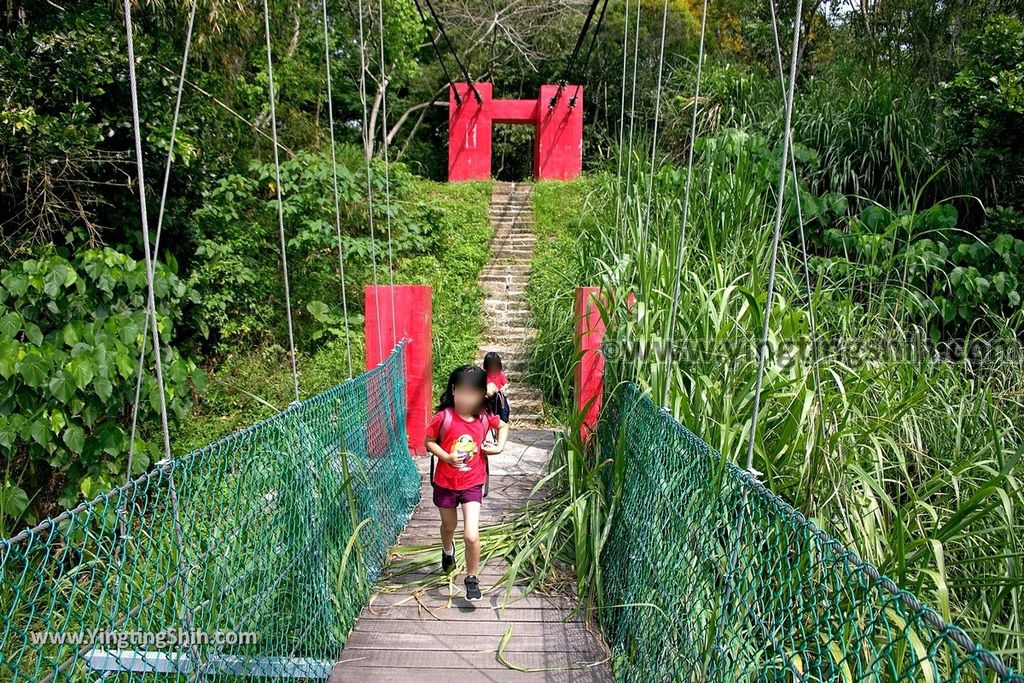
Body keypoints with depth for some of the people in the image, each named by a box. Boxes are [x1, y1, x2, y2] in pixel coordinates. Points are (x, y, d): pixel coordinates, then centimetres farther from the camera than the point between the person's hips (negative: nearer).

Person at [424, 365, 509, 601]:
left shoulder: (485, 418, -11)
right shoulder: (444, 417, -19)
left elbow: (503, 426, 10)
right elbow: (429, 442, -8)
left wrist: (499, 447, -6)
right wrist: (446, 457, -24)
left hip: (472, 484, 0)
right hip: (445, 483, 0)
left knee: (471, 535, -10)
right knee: (449, 526, 24)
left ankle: (472, 578, 15)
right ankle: (447, 550, 60)